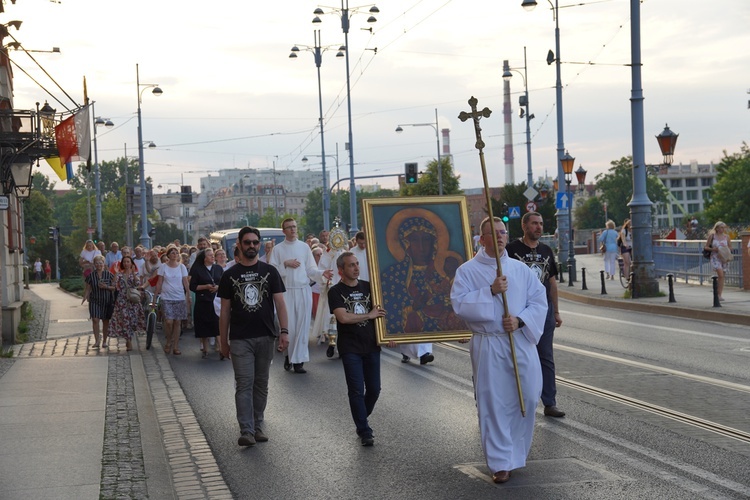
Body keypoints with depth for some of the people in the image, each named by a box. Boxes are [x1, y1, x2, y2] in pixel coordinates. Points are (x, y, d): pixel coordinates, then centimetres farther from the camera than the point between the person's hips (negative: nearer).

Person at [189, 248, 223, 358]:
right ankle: (205, 349, 14)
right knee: (203, 327, 2)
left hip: (216, 300, 1)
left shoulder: (218, 268, 9)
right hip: (202, 301, -1)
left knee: (218, 325, -7)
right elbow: (192, 287, -1)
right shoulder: (197, 270, 2)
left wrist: (218, 287, -10)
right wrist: (205, 286, -12)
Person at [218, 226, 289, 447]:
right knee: (244, 384, -8)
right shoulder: (230, 275, 5)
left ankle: (257, 426, 19)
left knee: (261, 384, 9)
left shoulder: (269, 272, 5)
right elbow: (225, 310, 7)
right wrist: (223, 341, 6)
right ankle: (246, 431, -11)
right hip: (240, 339, -1)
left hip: (265, 337, 1)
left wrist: (284, 331, -10)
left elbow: (279, 303, 1)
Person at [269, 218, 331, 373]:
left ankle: (298, 360, 4)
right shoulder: (278, 249, 5)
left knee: (302, 326, -1)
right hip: (286, 291, -1)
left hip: (304, 290, 1)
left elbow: (311, 269, 7)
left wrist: (322, 273, -10)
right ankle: (289, 355, 18)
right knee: (288, 326, -2)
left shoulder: (304, 247, 9)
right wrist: (285, 264, -11)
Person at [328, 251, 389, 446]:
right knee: (357, 390, -4)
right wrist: (369, 315, -8)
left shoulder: (367, 287, 10)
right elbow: (343, 317, -15)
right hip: (350, 348, -4)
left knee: (374, 389, 6)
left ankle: (361, 420, 29)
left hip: (371, 345, 4)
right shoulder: (336, 292, -3)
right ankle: (364, 431, 4)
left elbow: (379, 312, 11)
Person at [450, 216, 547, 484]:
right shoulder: (467, 270, -1)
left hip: (521, 342, 3)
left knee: (526, 398, 4)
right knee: (493, 404, -3)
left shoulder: (521, 269, 8)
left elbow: (539, 301, 4)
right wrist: (490, 291, -19)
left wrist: (520, 320, -12)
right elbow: (459, 302, -11)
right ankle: (501, 462, 3)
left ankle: (516, 452, 26)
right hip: (488, 345, -3)